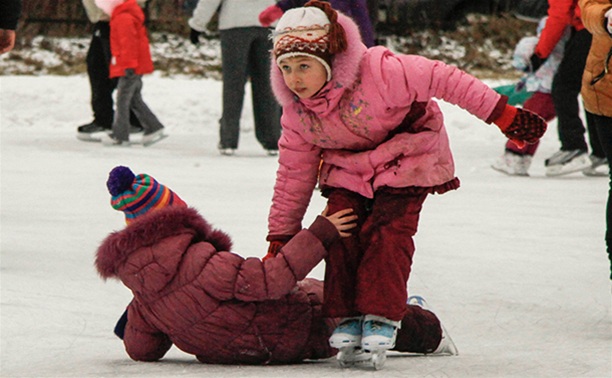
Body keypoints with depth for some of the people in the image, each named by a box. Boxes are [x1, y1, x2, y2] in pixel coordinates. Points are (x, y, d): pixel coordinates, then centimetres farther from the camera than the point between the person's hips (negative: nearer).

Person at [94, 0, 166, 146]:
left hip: (130, 68, -11)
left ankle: (120, 136, 1)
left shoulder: (123, 19, -18)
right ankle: (153, 128, 14)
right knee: (135, 100, 15)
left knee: (123, 100, -3)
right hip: (137, 67, 11)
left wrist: (129, 65, -24)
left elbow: (128, 43, -24)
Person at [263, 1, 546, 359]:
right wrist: (280, 238, 0)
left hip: (406, 155, -4)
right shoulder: (296, 114, -14)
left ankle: (383, 316, -11)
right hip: (348, 166, 5)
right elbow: (293, 176, -2)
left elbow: (441, 79, -26)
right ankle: (348, 315, 0)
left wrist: (502, 114, -23)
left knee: (387, 229, -19)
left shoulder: (378, 72, -34)